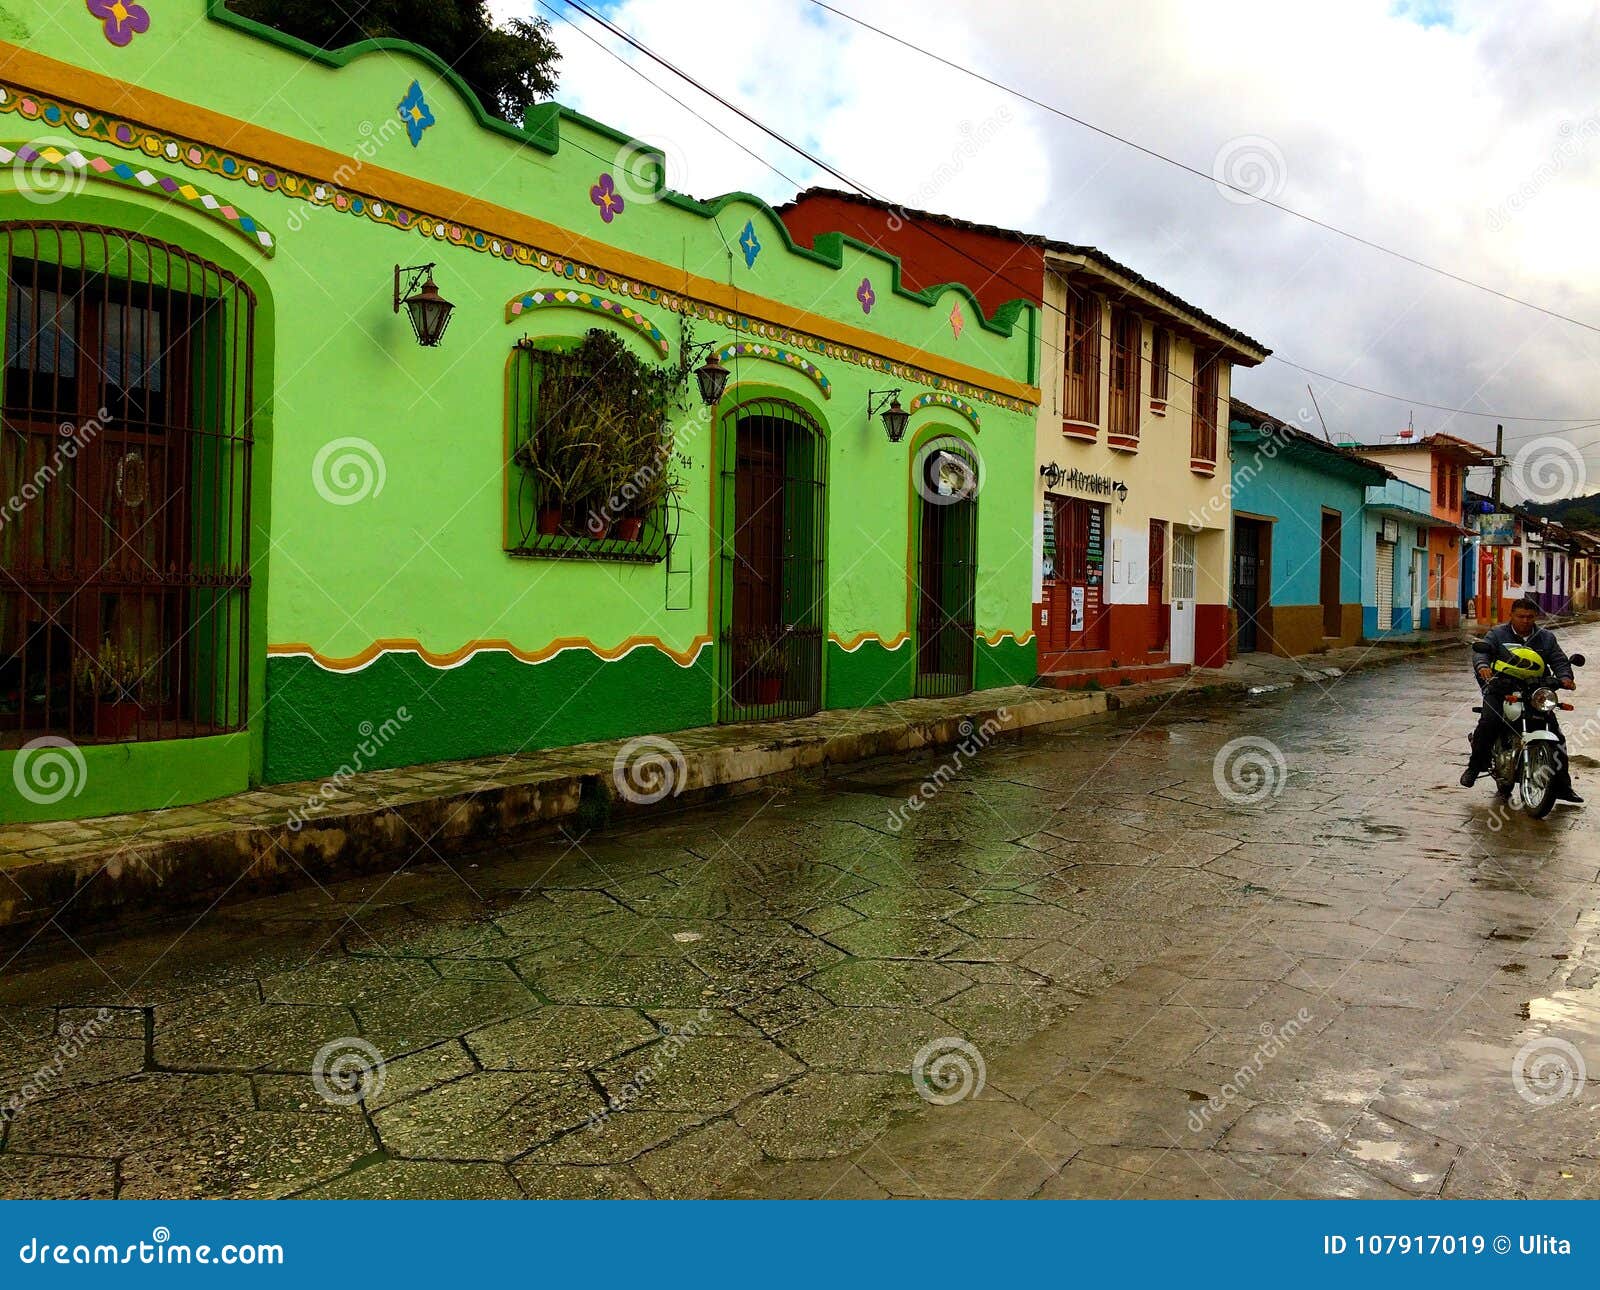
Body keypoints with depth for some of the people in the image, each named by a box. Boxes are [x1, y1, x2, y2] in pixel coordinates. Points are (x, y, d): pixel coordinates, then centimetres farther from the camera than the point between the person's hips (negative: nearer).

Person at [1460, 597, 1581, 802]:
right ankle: (1475, 766, -10)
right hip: (1501, 690, -3)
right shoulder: (1497, 634, 7)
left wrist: (1564, 677, -14)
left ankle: (1562, 785, 6)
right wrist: (1482, 666, -32)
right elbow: (1481, 650, -9)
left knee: (1554, 732, -4)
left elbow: (1559, 659, 9)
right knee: (1488, 723, -28)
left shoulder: (1546, 637, 16)